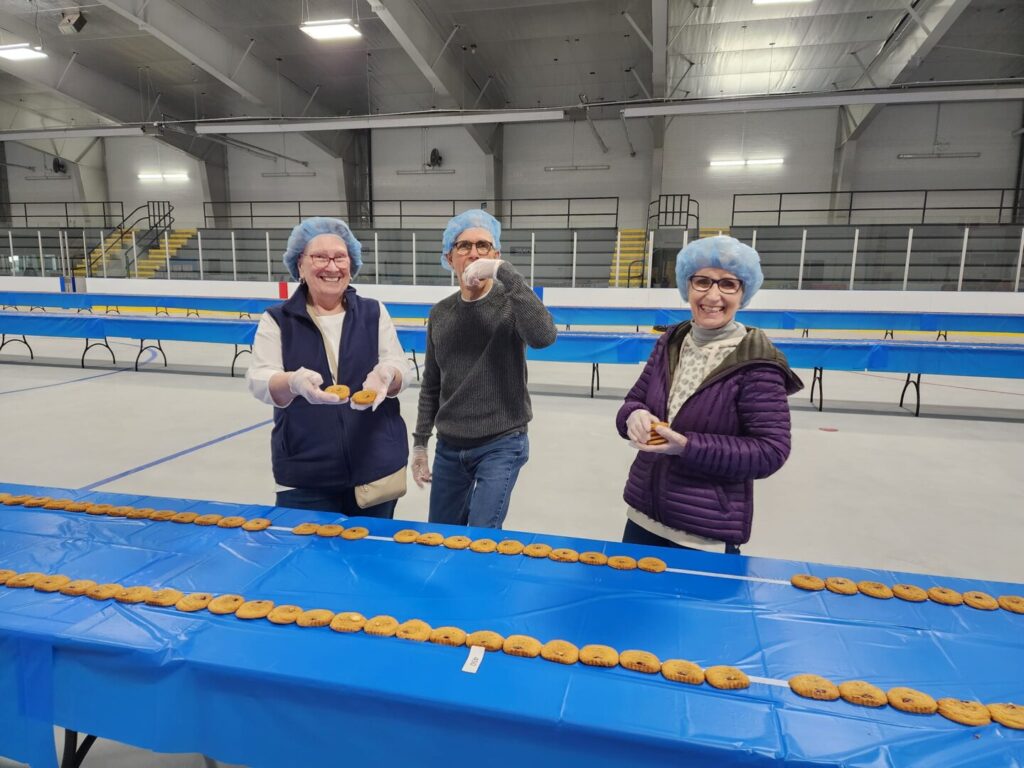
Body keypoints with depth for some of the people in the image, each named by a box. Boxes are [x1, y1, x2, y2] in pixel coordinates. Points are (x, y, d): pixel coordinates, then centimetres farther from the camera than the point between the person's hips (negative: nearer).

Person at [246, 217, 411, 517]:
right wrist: (294, 382, -32)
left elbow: (401, 370, -1)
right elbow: (258, 381, -9)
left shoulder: (374, 313, 5)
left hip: (377, 468, 2)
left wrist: (385, 375, -26)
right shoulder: (276, 320, 2)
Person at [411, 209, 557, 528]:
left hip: (501, 445, -5)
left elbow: (543, 336, -32)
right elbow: (431, 386, 12)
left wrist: (503, 271, -30)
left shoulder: (511, 303, -8)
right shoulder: (440, 313, 4)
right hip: (449, 447, 5)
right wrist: (420, 443, 12)